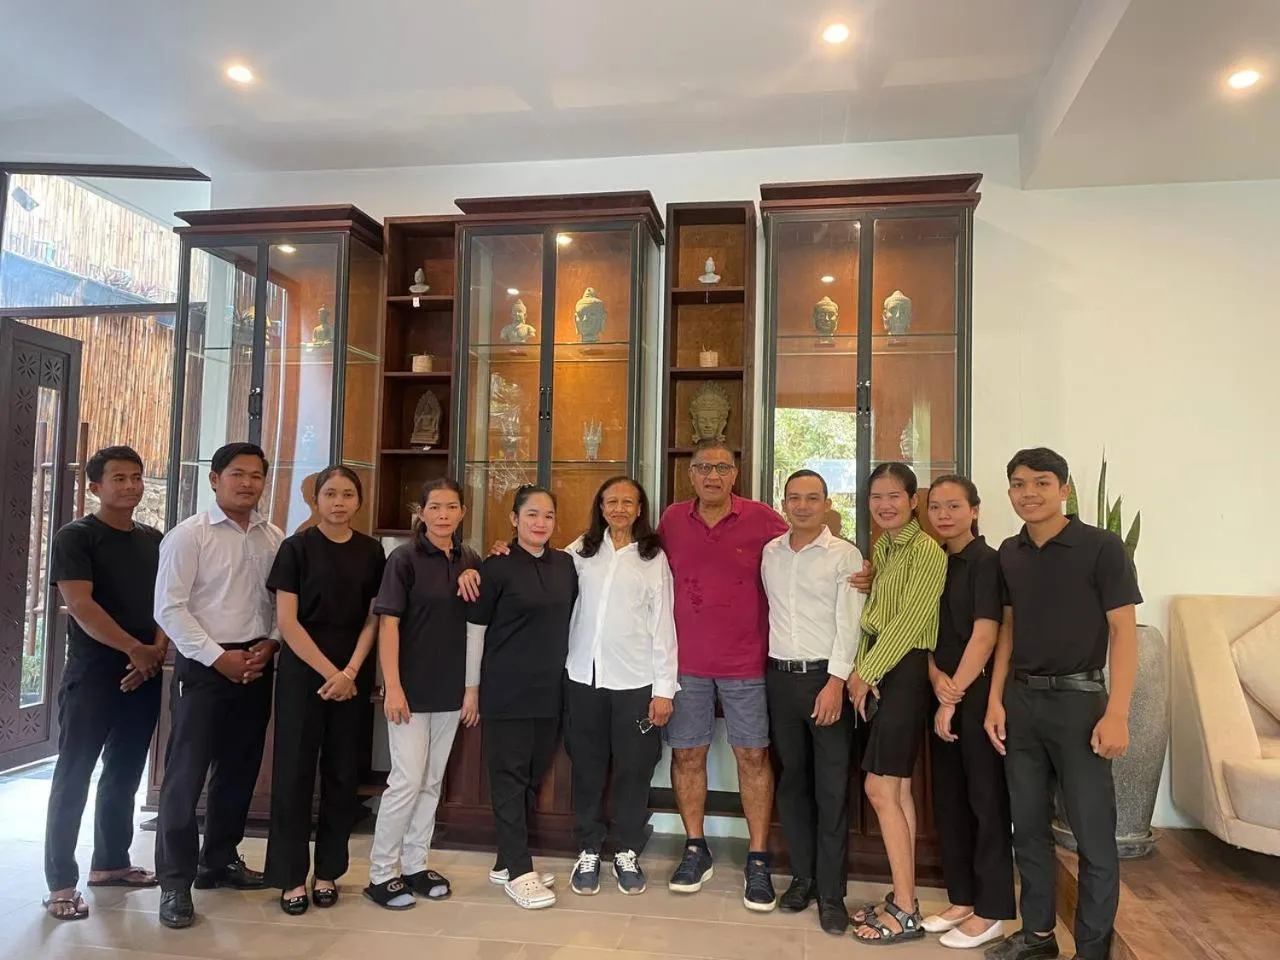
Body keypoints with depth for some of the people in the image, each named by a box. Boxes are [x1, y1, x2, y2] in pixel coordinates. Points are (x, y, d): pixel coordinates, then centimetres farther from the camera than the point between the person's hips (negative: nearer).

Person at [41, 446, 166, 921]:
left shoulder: (154, 540, 11)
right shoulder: (75, 537, -6)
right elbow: (81, 606, -16)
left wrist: (158, 651, -7)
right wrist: (135, 649, -17)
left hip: (145, 676, 5)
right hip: (92, 675, -5)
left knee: (125, 775, 14)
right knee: (73, 777, 0)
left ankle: (110, 863, 27)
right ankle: (61, 883, 9)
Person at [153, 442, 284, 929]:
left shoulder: (275, 538, 6)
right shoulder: (189, 535, -7)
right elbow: (169, 607, -11)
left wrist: (269, 643, -7)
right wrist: (218, 657, -14)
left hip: (257, 665, 5)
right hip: (203, 666, -4)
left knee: (239, 770, 14)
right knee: (186, 773, 0)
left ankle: (220, 859, 31)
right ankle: (175, 880, 12)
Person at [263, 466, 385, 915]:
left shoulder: (371, 551, 5)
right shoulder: (297, 547, -2)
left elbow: (374, 618, 5)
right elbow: (286, 620, -7)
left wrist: (350, 671, -7)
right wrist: (328, 671, -12)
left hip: (354, 677, 3)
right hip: (302, 672, -2)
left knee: (343, 774, 7)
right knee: (294, 772, 1)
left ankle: (328, 871, 20)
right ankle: (291, 876, 13)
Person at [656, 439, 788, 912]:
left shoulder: (761, 519, -5)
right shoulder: (672, 519, 3)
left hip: (746, 661, -2)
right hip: (685, 660, 2)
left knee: (753, 755, 5)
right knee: (686, 753, 9)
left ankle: (758, 862, 18)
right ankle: (696, 850, 27)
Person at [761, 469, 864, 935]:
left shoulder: (845, 555, -4)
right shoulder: (769, 553, 8)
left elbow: (848, 623, -9)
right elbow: (768, 610, 11)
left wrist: (835, 682, -15)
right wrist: (772, 669, 4)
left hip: (827, 676, -4)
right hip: (780, 676, 4)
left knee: (832, 788, 1)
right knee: (792, 782, 12)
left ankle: (831, 892, 11)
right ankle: (803, 875, 25)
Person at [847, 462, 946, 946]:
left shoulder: (926, 551, -12)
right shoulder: (880, 549, 13)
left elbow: (908, 622, -17)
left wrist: (867, 673, -11)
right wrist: (859, 669, -1)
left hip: (904, 670, -8)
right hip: (876, 669, 8)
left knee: (880, 790, -5)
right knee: (897, 789, 12)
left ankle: (906, 912, 7)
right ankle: (902, 898, 22)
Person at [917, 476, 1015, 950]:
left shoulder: (987, 561, -10)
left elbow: (985, 635, -17)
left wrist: (954, 697, -15)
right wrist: (937, 678, -8)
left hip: (979, 694, -7)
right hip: (943, 694, 7)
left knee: (986, 801, 3)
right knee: (948, 800, 13)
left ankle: (990, 913, 14)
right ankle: (962, 900, 26)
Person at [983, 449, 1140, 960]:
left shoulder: (1102, 547, -8)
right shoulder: (1009, 554, 7)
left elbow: (1124, 632, -10)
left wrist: (1116, 713, -16)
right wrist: (995, 700, 7)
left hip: (1078, 698, -5)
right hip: (1020, 700, 5)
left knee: (1094, 835, 3)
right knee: (1029, 826, 13)